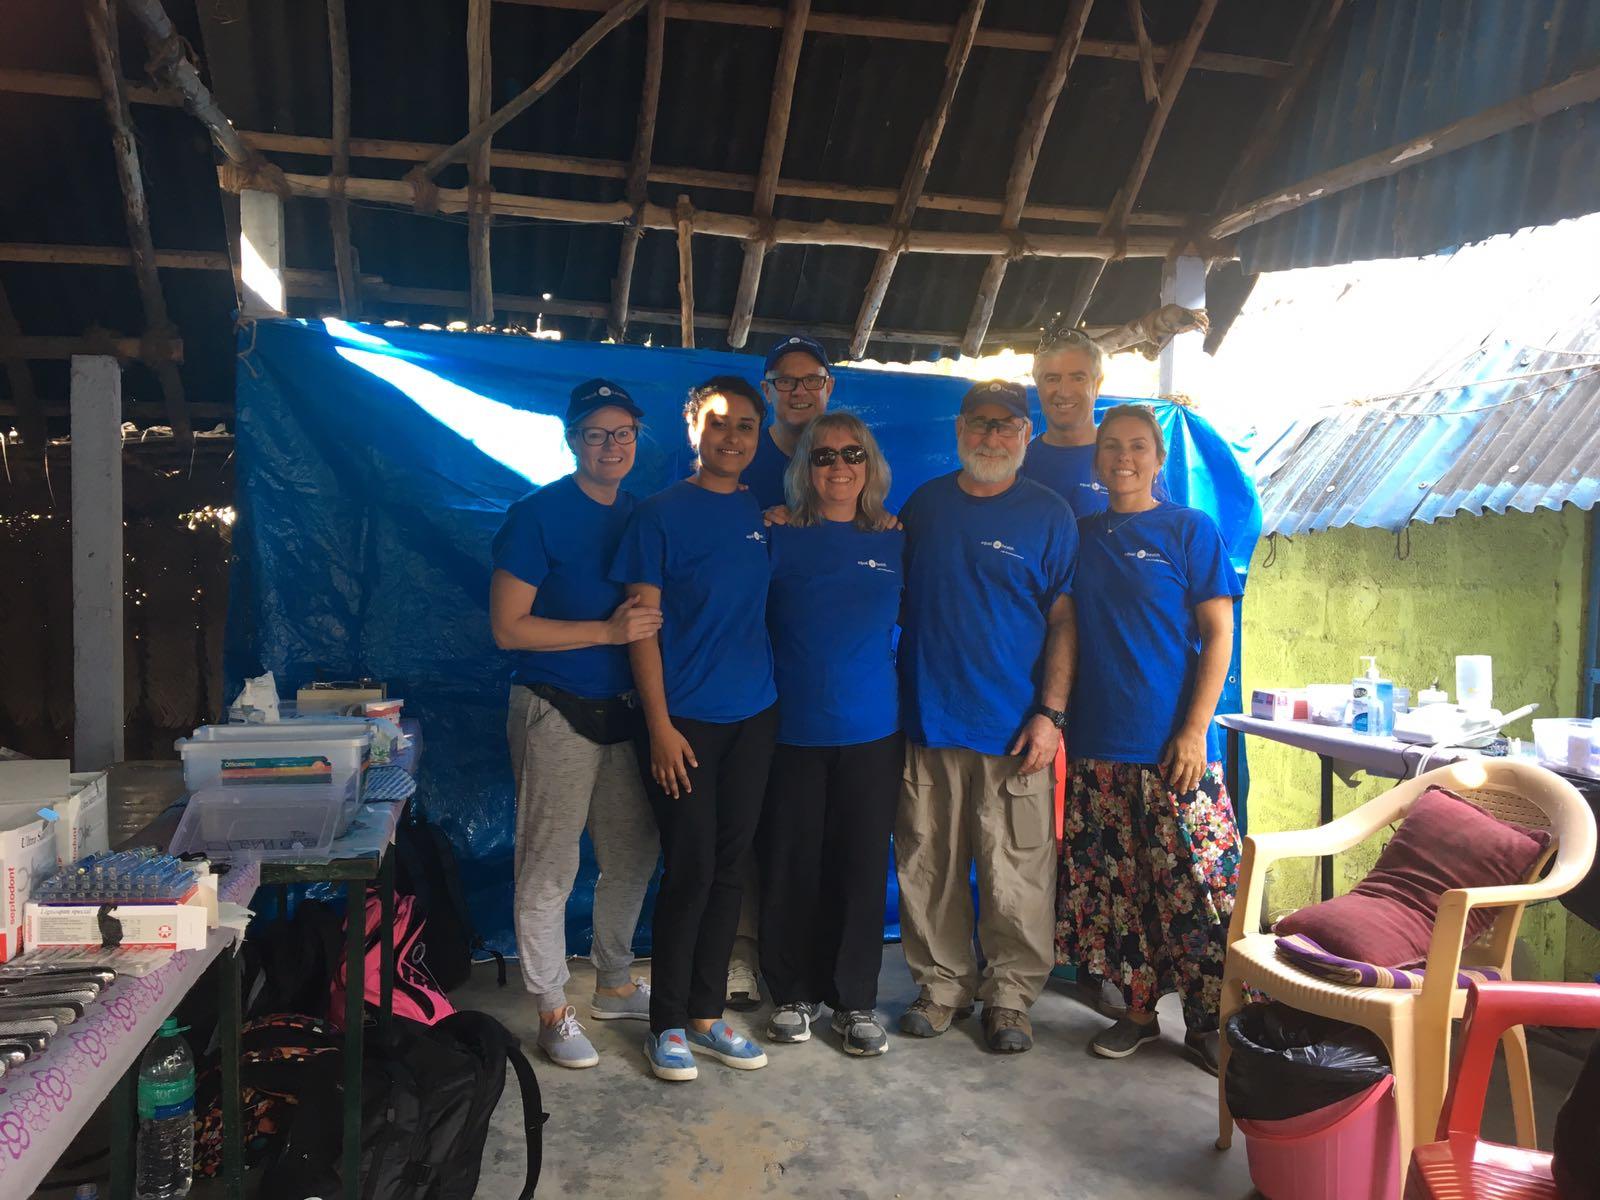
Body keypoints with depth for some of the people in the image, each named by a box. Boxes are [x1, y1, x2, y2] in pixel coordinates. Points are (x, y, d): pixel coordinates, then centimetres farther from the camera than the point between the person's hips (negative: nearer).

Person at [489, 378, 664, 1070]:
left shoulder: (641, 515, 9)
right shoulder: (539, 516, -10)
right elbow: (508, 628, -13)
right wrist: (607, 631, -19)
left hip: (625, 709, 7)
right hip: (557, 714, -6)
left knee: (633, 856, 15)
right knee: (549, 869, 1)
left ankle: (614, 986, 34)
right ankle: (552, 1011, 17)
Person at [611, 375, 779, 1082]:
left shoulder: (763, 516, 9)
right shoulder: (661, 514, -6)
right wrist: (660, 725, -13)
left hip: (753, 717, 5)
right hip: (684, 722, -5)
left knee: (729, 870, 11)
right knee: (689, 872, -1)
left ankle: (706, 1014, 25)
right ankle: (667, 1024, 16)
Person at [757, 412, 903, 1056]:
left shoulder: (895, 544, 7)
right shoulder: (780, 539, 0)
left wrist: (909, 706, 6)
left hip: (873, 732, 2)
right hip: (794, 730, -1)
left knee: (863, 865, 7)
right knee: (791, 864, 5)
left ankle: (855, 1001, 22)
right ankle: (793, 994, 23)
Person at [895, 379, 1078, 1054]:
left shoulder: (1048, 514, 2)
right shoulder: (923, 505, 10)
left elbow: (1063, 621, 0)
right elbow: (896, 600, 17)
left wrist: (1051, 713, -8)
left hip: (1014, 727, -2)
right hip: (926, 719, 3)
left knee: (1016, 873, 3)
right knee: (928, 866, 8)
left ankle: (1009, 997, 20)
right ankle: (943, 985, 25)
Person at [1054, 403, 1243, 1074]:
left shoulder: (1190, 530, 0)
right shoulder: (1080, 536, 11)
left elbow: (1217, 636, -3)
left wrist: (1195, 729, -11)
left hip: (1173, 747, -4)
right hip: (1097, 746, 4)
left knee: (1196, 885, -2)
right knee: (1114, 886, 9)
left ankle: (1209, 1024, 14)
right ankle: (1138, 1011, 24)